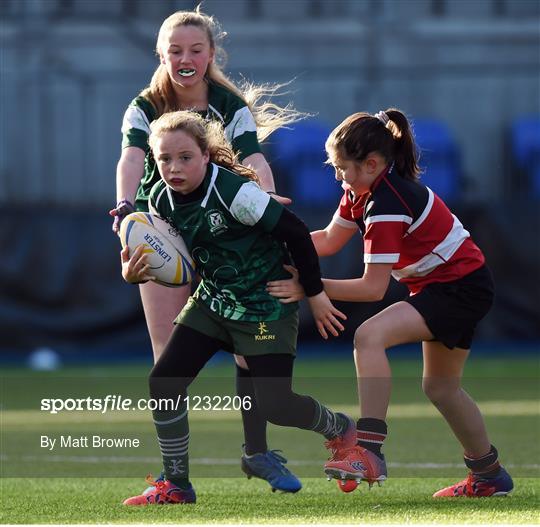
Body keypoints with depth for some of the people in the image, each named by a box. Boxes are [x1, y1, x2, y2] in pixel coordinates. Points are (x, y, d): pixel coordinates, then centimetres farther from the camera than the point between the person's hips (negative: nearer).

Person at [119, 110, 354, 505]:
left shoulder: (233, 191, -26)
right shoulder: (162, 200, -5)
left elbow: (295, 232, -19)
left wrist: (315, 293, -11)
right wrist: (132, 272, -17)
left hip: (267, 306, -6)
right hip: (212, 302, 6)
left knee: (275, 405, -10)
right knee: (164, 381, -7)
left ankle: (340, 429, 23)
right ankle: (176, 485, 6)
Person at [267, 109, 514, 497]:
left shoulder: (387, 205, -26)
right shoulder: (365, 189, 2)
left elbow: (373, 288, -25)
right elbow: (329, 240, 12)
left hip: (461, 288, -11)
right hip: (443, 284, 11)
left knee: (369, 336, -27)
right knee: (441, 388, 21)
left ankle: (370, 451, -32)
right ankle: (489, 475, 37)